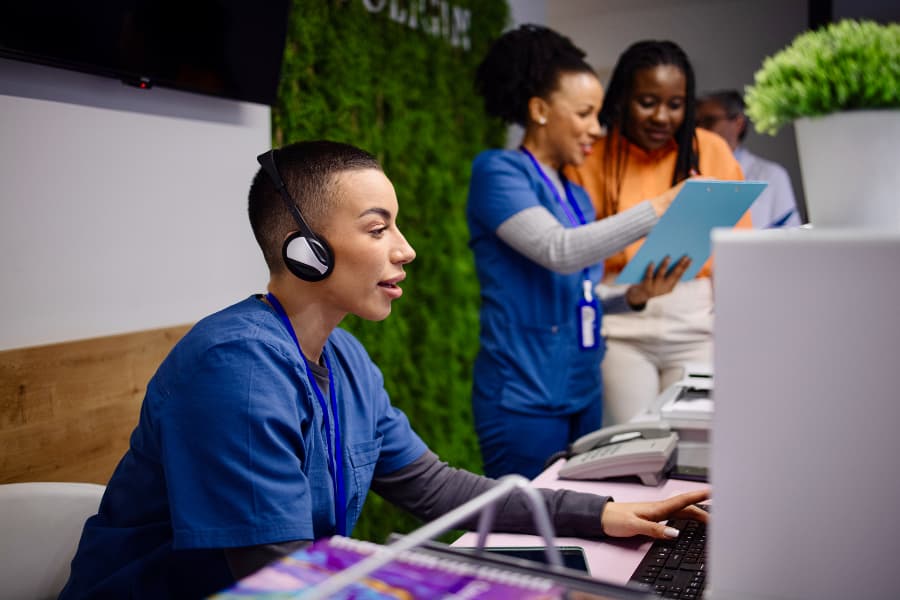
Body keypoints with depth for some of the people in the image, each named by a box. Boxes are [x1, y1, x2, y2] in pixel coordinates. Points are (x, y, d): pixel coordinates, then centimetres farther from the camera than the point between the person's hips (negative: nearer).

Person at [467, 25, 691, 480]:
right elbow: (558, 251, -22)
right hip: (524, 397, -7)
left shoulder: (576, 195, 14)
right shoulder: (498, 170, -7)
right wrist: (656, 209, -20)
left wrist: (634, 297, -2)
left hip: (583, 392, 7)